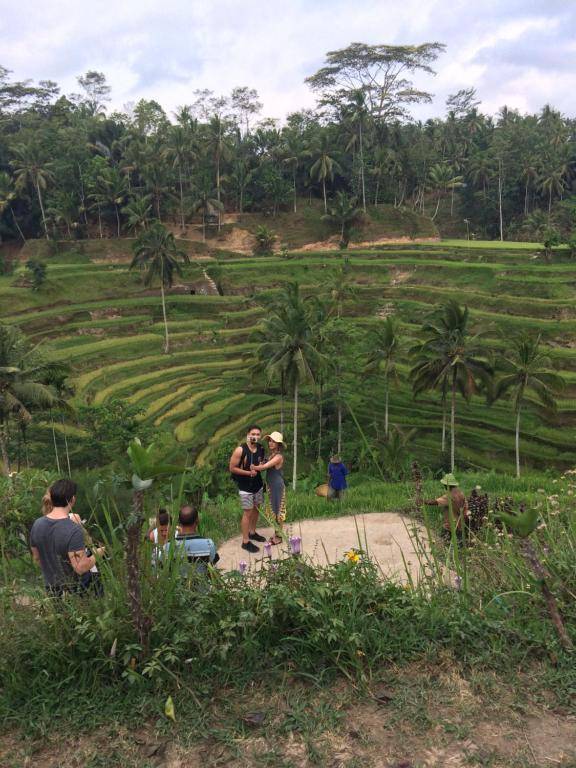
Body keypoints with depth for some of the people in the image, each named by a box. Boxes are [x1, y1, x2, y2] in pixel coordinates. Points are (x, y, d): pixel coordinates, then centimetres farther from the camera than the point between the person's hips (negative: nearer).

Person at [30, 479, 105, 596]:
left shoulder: (37, 525, -6)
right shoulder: (74, 530, -27)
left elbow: (37, 558, 7)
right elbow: (81, 568, -26)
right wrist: (96, 555, -8)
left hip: (51, 589, 7)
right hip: (75, 591, -7)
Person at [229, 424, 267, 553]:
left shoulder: (261, 448, -4)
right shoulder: (240, 450, -21)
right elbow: (232, 468, -16)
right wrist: (248, 472, -21)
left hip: (258, 484, 6)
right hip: (245, 487, -6)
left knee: (256, 509, 18)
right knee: (247, 513, -2)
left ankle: (252, 533, 38)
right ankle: (245, 542, 8)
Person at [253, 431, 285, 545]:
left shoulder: (278, 456, -18)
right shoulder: (271, 454, 7)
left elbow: (264, 467, -24)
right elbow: (264, 467, 0)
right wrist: (259, 466, -20)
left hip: (277, 486, -8)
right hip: (270, 485, 8)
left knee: (278, 511, 2)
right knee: (274, 510, 16)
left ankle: (278, 536, 13)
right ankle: (277, 534, 29)